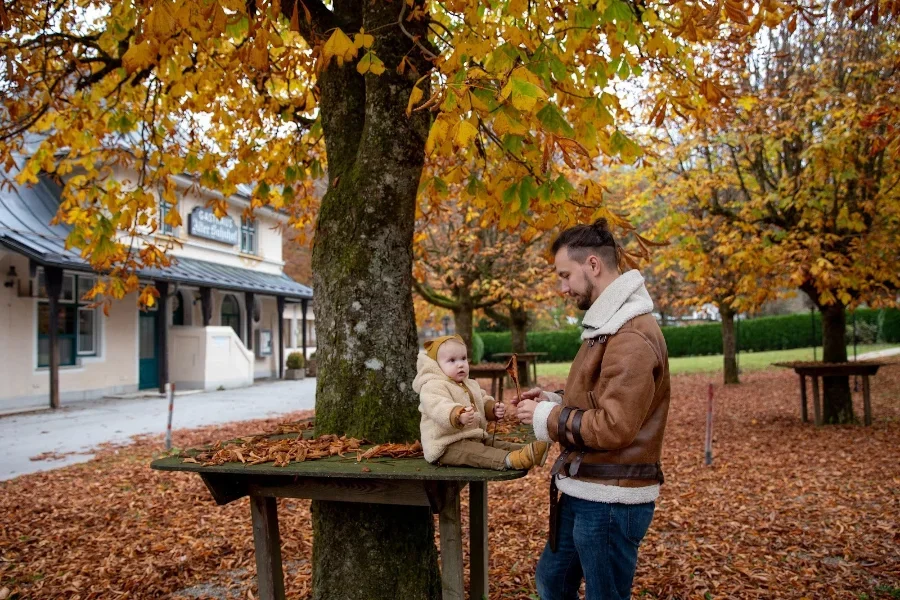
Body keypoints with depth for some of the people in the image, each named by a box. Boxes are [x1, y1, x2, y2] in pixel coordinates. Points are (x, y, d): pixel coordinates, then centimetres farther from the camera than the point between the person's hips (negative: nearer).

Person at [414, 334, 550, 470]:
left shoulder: (470, 385, 18)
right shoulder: (433, 387, -14)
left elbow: (484, 402, 26)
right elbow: (439, 408, -32)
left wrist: (494, 409, 1)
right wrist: (459, 416, -52)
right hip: (446, 447, -9)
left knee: (498, 444, -9)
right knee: (473, 452, -31)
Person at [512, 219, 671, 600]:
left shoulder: (632, 337, -21)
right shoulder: (607, 326, 13)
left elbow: (615, 426, -26)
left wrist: (547, 419, -15)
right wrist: (553, 401, 5)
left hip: (610, 501, -10)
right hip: (587, 493, 10)